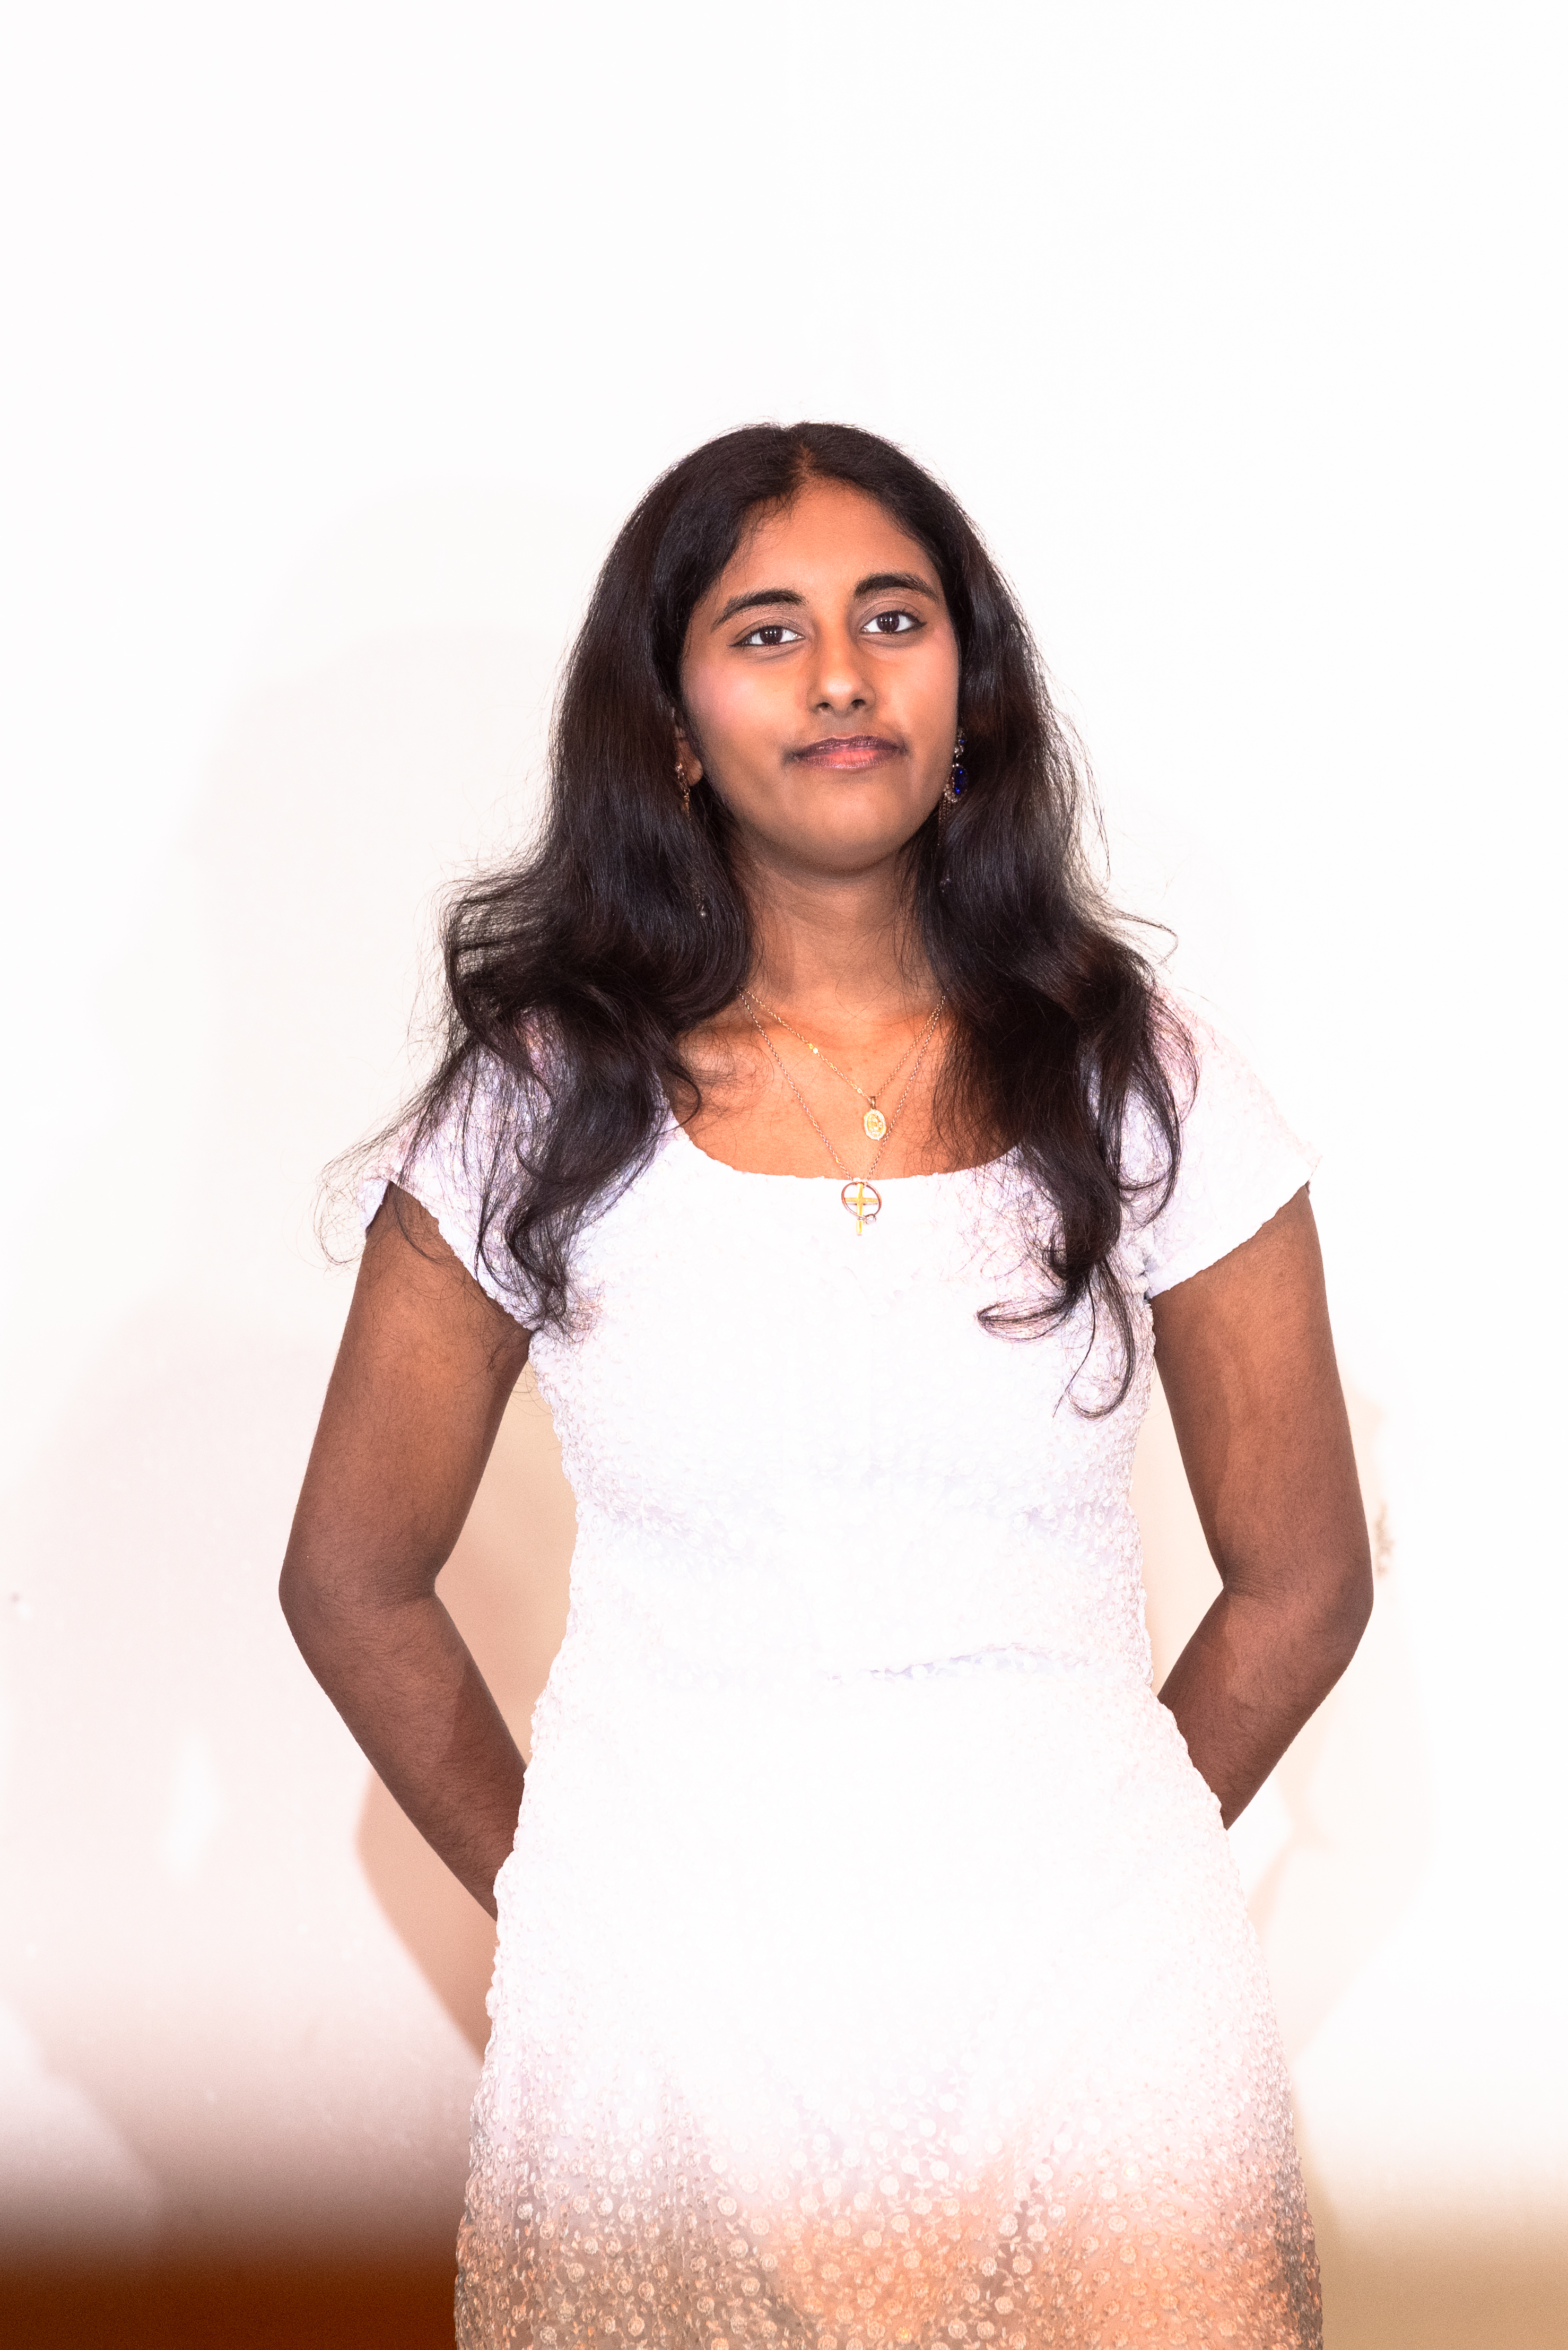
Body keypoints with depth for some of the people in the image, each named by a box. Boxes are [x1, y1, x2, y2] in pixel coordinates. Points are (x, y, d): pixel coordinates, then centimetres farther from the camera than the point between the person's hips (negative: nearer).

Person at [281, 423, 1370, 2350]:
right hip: (666, 2008, 0)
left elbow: (1298, 1580, 7)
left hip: (1084, 1998, 1)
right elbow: (353, 1580, 8)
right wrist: (549, 1896, 7)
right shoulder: (544, 1101, 0)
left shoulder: (1143, 1083, 1)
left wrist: (1092, 1864, 6)